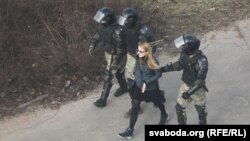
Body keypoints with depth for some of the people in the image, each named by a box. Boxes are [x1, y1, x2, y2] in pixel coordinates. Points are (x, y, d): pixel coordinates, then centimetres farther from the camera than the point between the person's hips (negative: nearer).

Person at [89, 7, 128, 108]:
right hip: (107, 52, 8)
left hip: (114, 55, -8)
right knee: (118, 71, 27)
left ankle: (103, 99, 16)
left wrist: (115, 62, -23)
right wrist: (93, 44, -1)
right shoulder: (104, 24, -13)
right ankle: (124, 87, 51)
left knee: (108, 76, 3)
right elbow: (99, 33, 8)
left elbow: (121, 48, -29)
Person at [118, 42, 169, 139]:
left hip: (151, 88, -4)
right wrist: (136, 80, 5)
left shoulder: (152, 62, -28)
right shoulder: (138, 58, -12)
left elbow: (159, 74, -20)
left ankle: (164, 115, 56)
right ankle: (130, 130, 12)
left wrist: (147, 82, -27)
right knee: (135, 107, 4)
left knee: (157, 102, 23)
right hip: (139, 86, 4)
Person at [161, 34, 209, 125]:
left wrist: (189, 92, -33)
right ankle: (182, 124, 39)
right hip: (186, 85, 6)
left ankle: (203, 123, 47)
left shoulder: (201, 61, -35)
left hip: (197, 88, -5)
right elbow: (179, 64, 4)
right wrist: (164, 69, -3)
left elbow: (200, 80, -30)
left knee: (200, 109, 20)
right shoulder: (185, 54, -16)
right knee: (179, 107, 14)